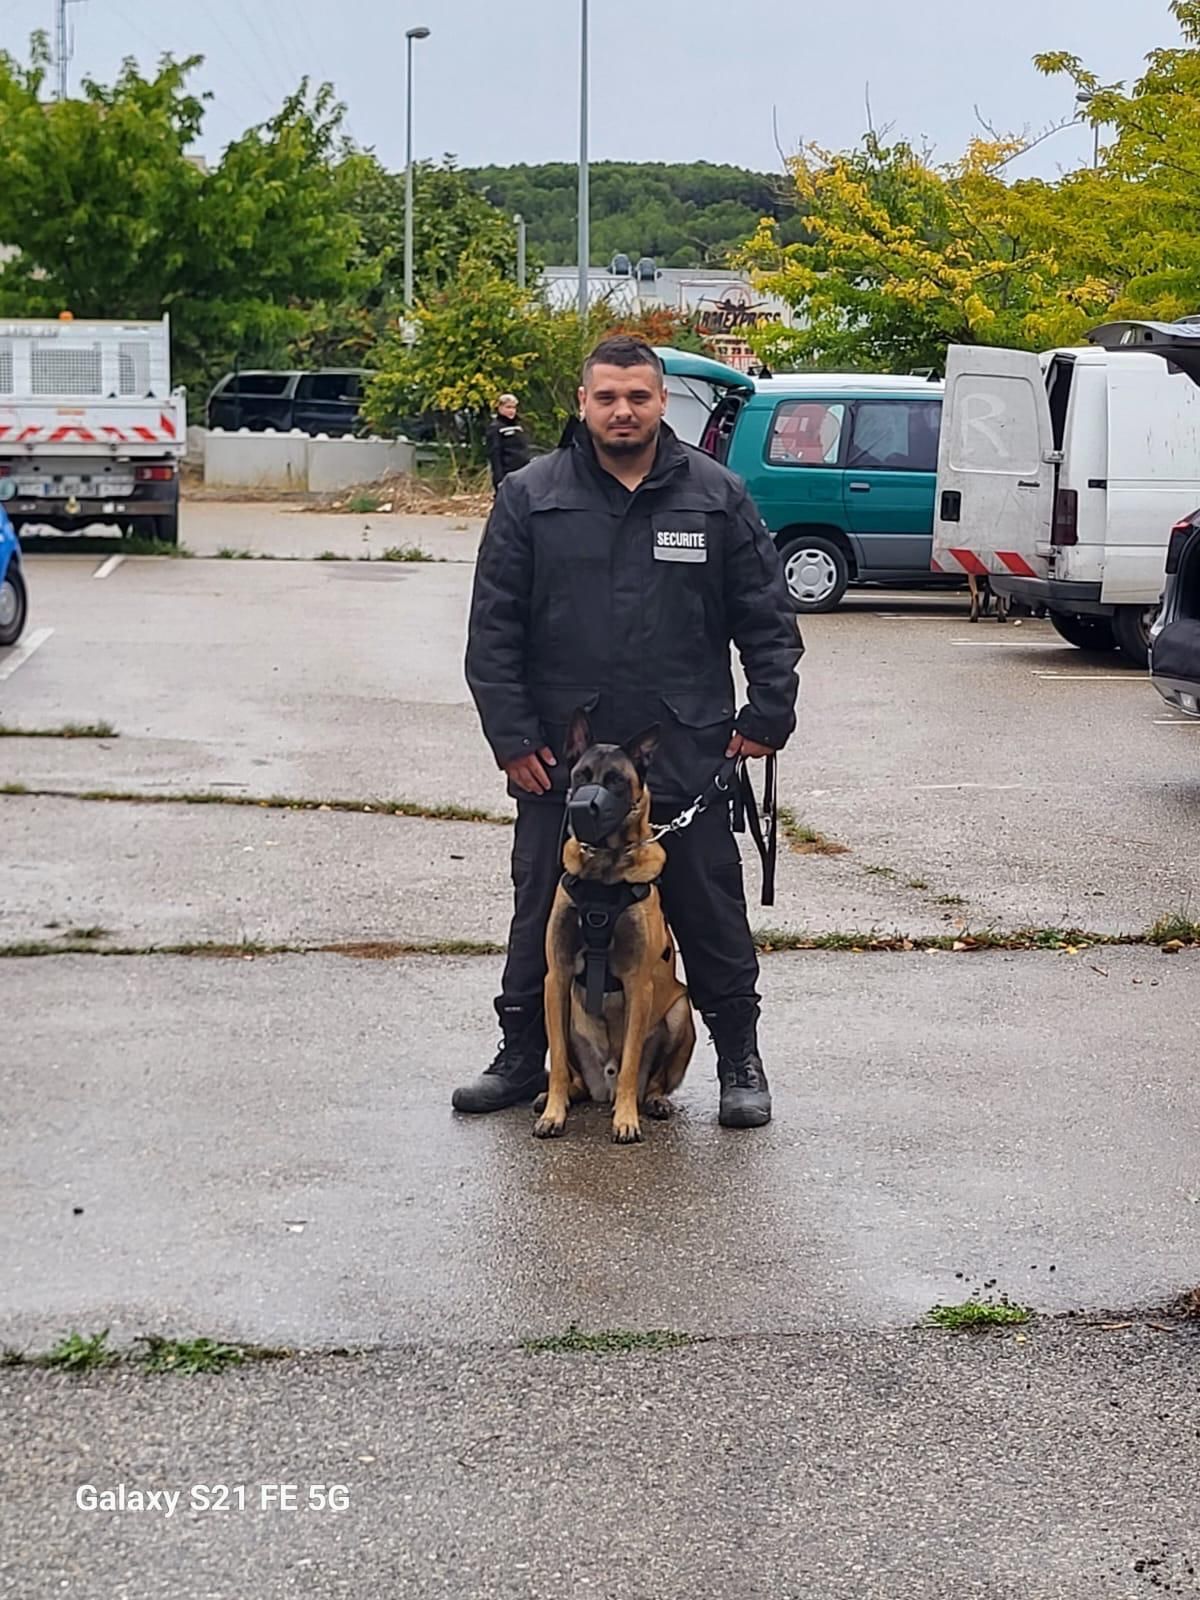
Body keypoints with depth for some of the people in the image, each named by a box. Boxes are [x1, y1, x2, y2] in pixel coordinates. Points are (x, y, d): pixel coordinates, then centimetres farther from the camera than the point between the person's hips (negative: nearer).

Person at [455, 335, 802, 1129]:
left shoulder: (717, 496, 4)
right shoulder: (530, 497, 2)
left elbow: (768, 618, 7)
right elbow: (493, 630, 1)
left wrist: (767, 717, 0)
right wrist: (512, 736, -4)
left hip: (689, 759, 0)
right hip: (558, 757, 0)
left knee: (713, 916, 7)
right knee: (543, 917, 10)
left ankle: (741, 1063, 20)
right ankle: (523, 1056, 24)